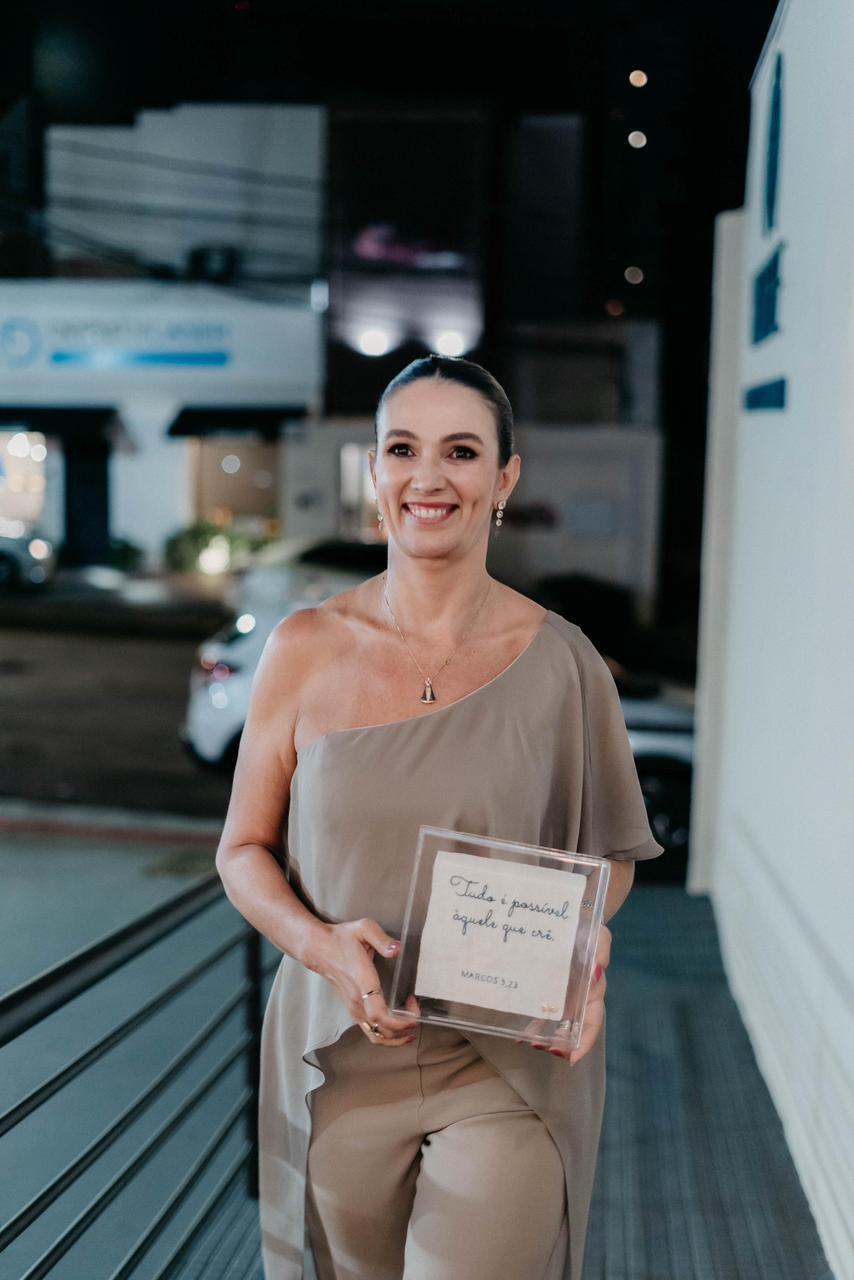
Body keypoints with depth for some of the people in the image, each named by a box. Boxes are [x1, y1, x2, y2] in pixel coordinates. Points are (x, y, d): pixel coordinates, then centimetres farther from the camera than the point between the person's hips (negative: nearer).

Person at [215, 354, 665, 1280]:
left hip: (512, 1066, -1)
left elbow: (612, 853, 7)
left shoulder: (562, 660, -5)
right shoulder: (305, 650, -4)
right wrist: (320, 944, -16)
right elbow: (244, 852, 3)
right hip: (342, 1056, 2)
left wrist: (583, 946, -13)